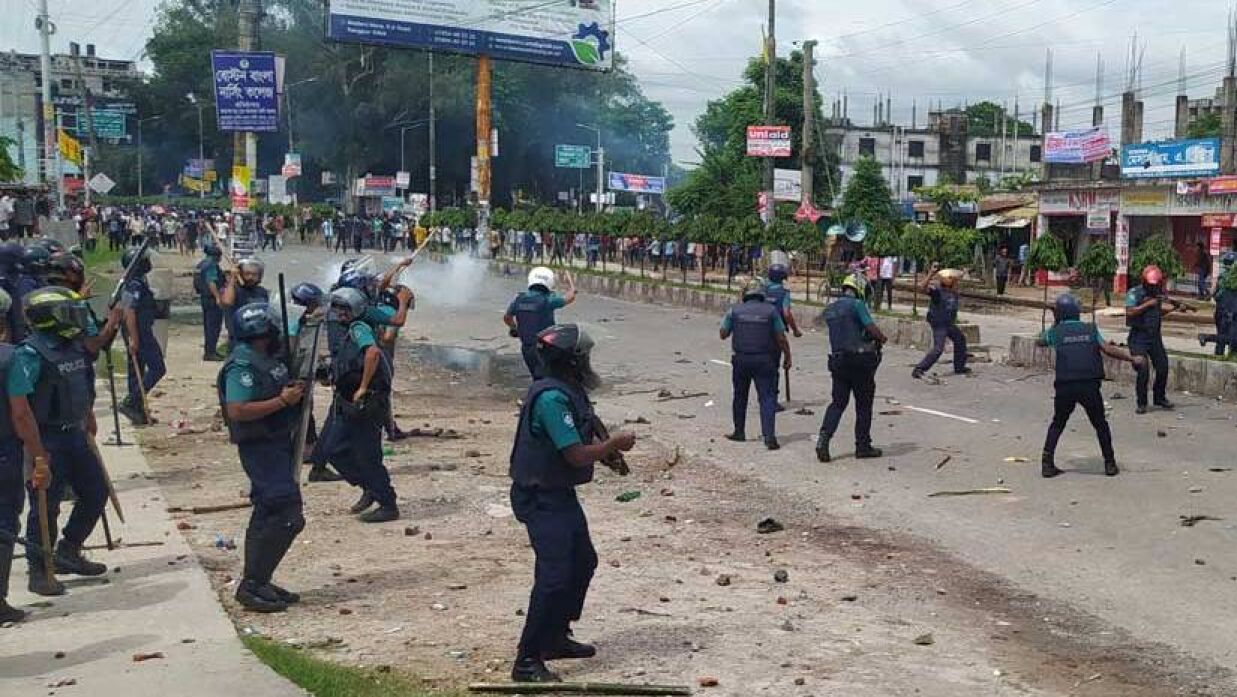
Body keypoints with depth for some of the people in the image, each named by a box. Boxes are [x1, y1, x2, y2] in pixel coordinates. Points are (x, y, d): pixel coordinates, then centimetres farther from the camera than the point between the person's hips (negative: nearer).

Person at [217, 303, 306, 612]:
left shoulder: (265, 359, 11)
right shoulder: (242, 365, -17)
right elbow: (237, 411, -27)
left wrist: (295, 389, 8)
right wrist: (282, 400, -23)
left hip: (277, 445, 10)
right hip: (261, 448, -10)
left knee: (267, 516, 15)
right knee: (286, 517, -13)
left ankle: (257, 583, 23)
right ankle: (252, 586, -7)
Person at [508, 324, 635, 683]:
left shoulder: (569, 391, 7)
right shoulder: (552, 398, -24)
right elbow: (576, 455, -25)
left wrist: (607, 448, 2)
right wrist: (615, 444, -10)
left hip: (560, 495, 11)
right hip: (542, 500, -11)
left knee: (583, 562, 19)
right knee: (555, 576, -13)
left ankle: (555, 638, 32)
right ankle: (528, 660, -5)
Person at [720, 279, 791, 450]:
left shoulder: (734, 311, 1)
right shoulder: (771, 310, -2)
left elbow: (723, 335, 8)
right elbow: (781, 337, -2)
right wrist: (787, 357, 9)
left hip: (741, 360, 2)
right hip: (764, 360, -2)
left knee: (740, 396, 18)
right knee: (767, 397, -2)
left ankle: (739, 432, 26)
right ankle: (769, 436, -14)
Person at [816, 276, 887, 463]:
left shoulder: (829, 309, 12)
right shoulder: (857, 305, -9)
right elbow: (872, 328, -16)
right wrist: (882, 338, 6)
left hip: (837, 360, 5)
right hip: (860, 360, -5)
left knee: (838, 402, 10)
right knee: (864, 404, 7)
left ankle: (824, 438, -8)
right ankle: (863, 446, 13)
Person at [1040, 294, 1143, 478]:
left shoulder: (1055, 331, 8)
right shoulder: (1091, 329, 10)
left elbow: (1040, 342, 28)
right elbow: (1108, 350, 1)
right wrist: (1132, 359, 10)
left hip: (1065, 386, 0)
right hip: (1090, 385, 0)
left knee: (1057, 424, 15)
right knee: (1100, 424, 17)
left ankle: (1047, 463, 7)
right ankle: (1110, 464, 19)